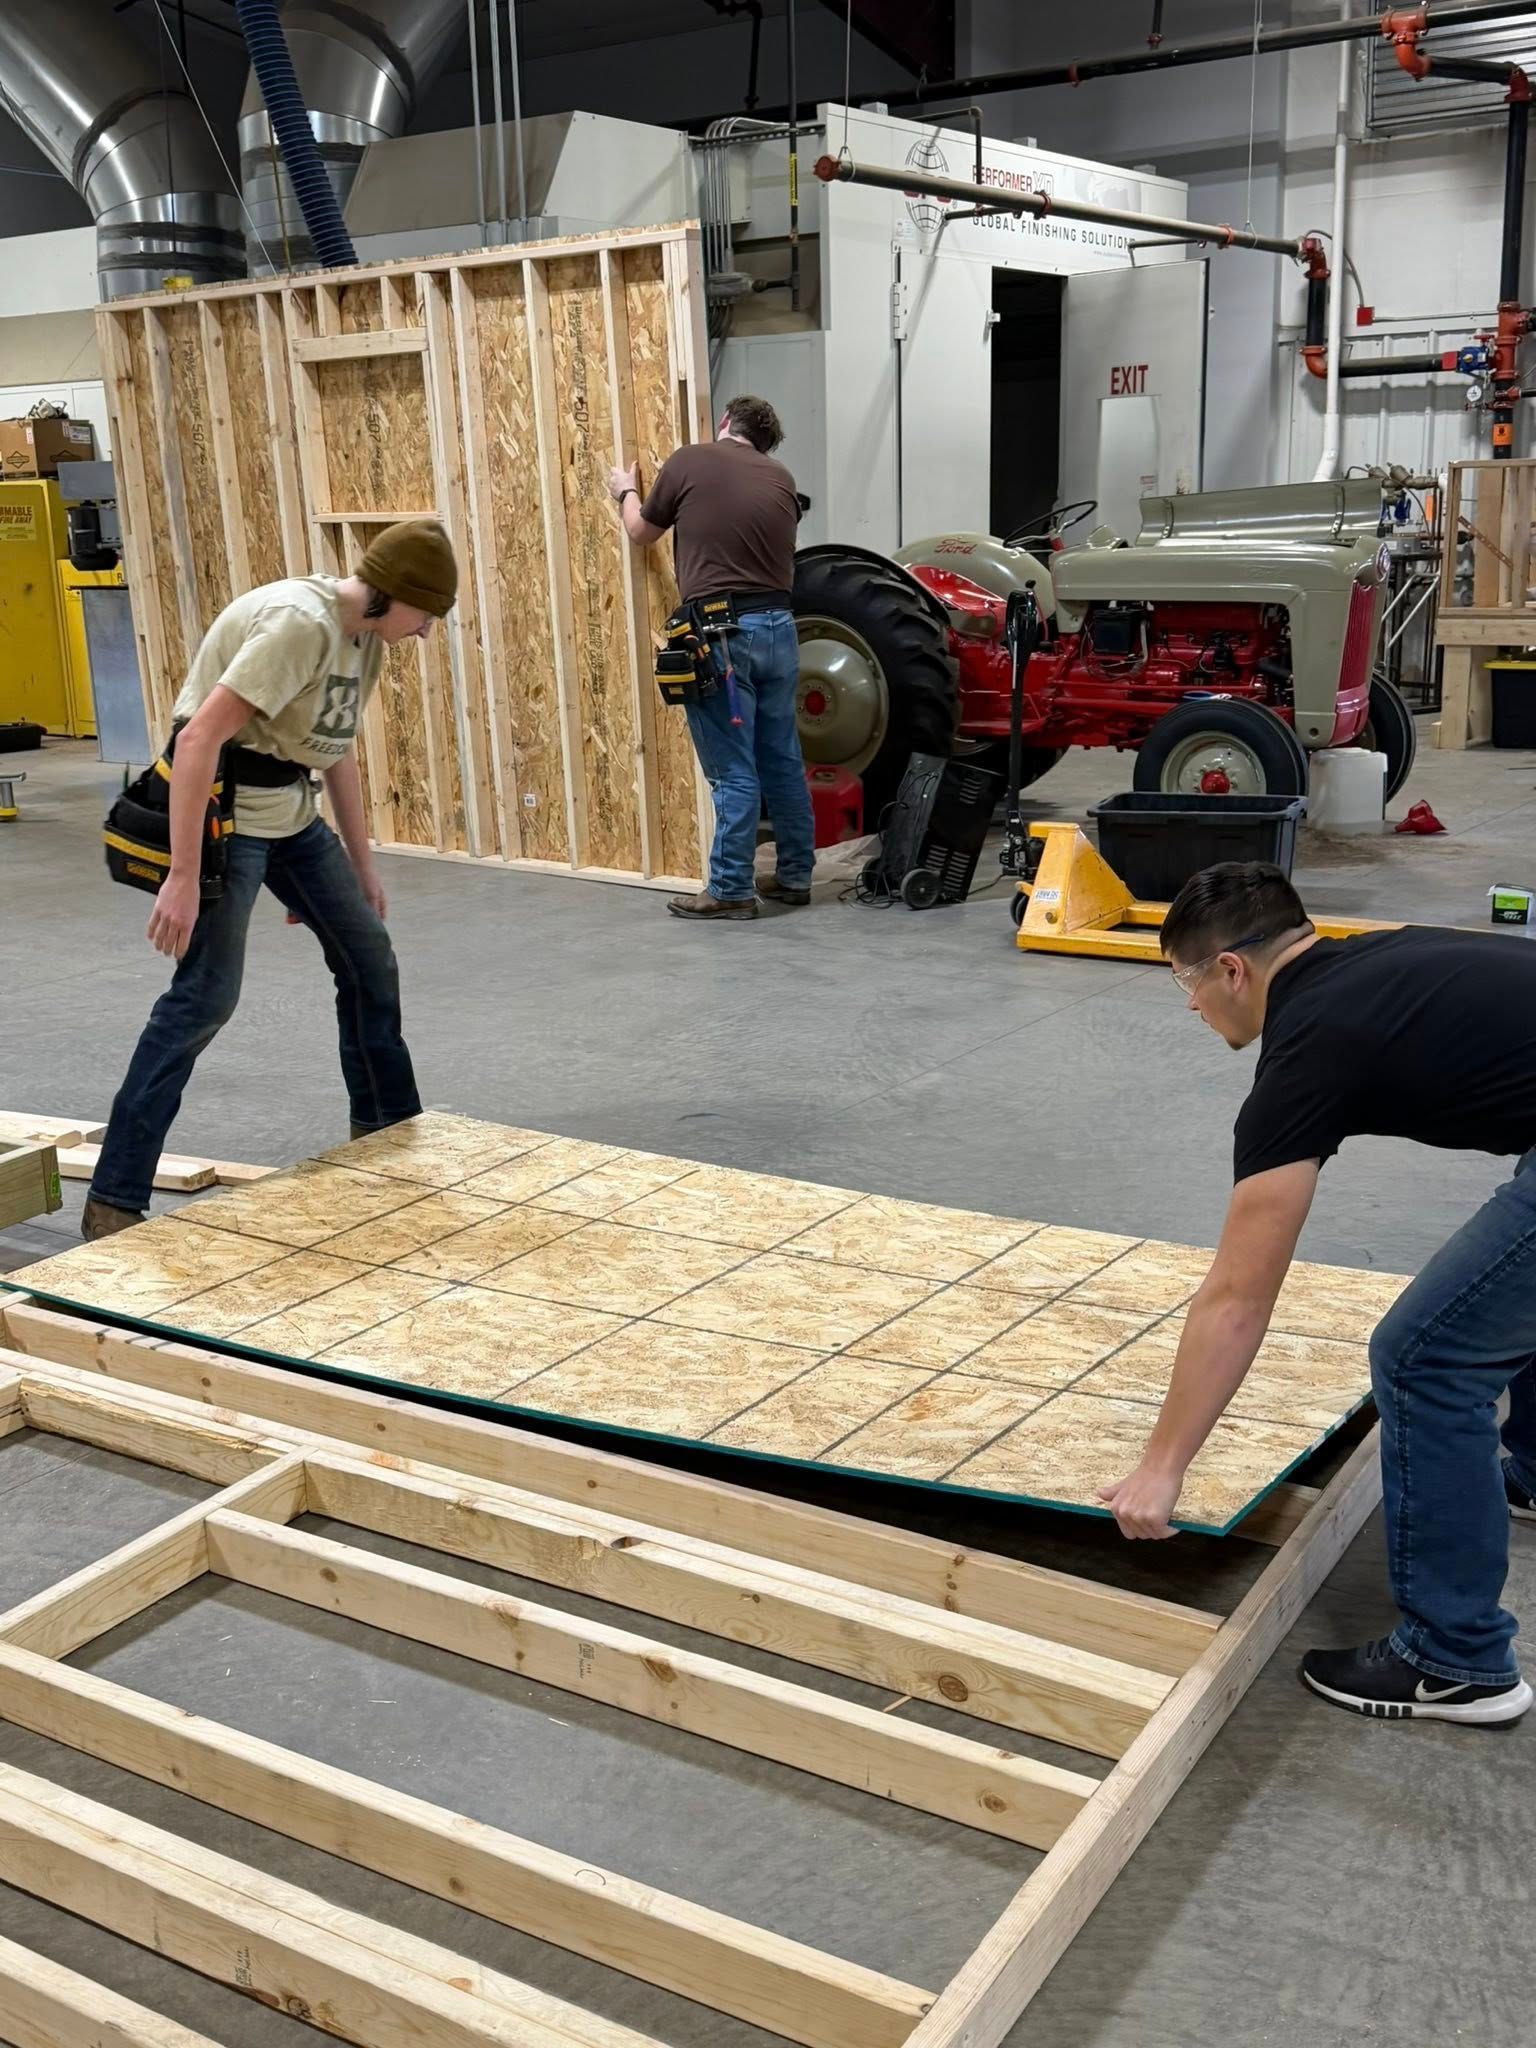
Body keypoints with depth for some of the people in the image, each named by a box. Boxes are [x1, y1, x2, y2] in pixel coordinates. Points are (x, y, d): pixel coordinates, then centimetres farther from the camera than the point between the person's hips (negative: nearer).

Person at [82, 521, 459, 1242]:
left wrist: (361, 865, 22)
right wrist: (182, 876, -31)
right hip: (224, 809, -9)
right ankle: (112, 1202, -5)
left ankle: (389, 1132, 31)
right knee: (206, 995, -12)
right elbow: (200, 736, -29)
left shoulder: (365, 635, 7)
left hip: (290, 812, 9)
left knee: (371, 960, 12)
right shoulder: (300, 622, -23)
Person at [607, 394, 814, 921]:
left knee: (732, 771, -3)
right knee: (783, 761, 13)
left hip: (722, 633, -5)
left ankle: (731, 890, 2)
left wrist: (627, 492, 36)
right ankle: (795, 876, 21)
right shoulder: (780, 477, 12)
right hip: (777, 627, 5)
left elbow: (642, 533, 13)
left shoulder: (689, 462, 0)